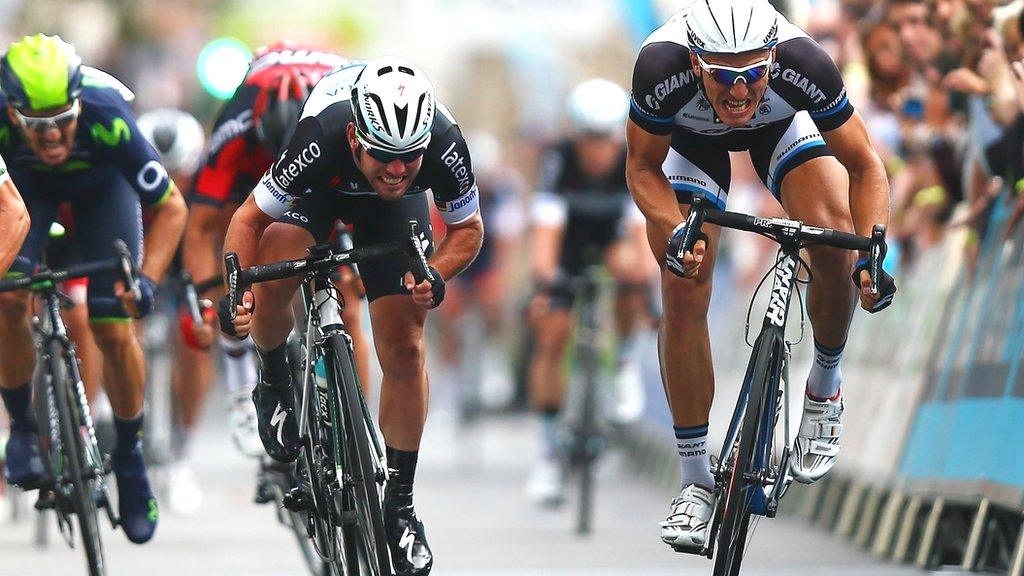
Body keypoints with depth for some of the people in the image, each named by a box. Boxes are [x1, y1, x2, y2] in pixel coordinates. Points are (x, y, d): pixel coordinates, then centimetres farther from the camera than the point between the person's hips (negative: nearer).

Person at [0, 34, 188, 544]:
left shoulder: (107, 121, -41)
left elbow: (171, 207, -27)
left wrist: (147, 278, -39)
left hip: (100, 182, 0)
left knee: (114, 333, -8)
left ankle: (129, 455, 15)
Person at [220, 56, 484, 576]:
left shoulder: (445, 145, -37)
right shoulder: (321, 140, -43)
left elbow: (468, 229, -17)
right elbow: (250, 218, -27)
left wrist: (435, 275, -36)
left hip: (392, 209, 1)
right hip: (319, 188, -1)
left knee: (404, 351, -6)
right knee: (272, 283, -30)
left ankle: (399, 504, 9)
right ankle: (274, 384, 2)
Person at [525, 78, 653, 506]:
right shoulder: (559, 161, -29)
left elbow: (643, 227, -35)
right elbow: (546, 229, -36)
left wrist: (648, 280, -50)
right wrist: (543, 282, -50)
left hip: (612, 237, 0)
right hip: (568, 247, 0)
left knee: (626, 264, -36)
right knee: (551, 337, -12)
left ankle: (626, 362, -11)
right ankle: (548, 451, -2)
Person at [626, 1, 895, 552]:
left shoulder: (803, 64, -40)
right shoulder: (661, 67, -41)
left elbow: (864, 166, -26)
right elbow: (642, 169, -21)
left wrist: (870, 254, -40)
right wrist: (675, 232, -39)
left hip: (780, 125, 0)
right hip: (691, 136, 0)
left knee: (835, 245, -24)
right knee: (682, 290, -11)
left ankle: (825, 383, 6)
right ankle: (696, 481, 1)